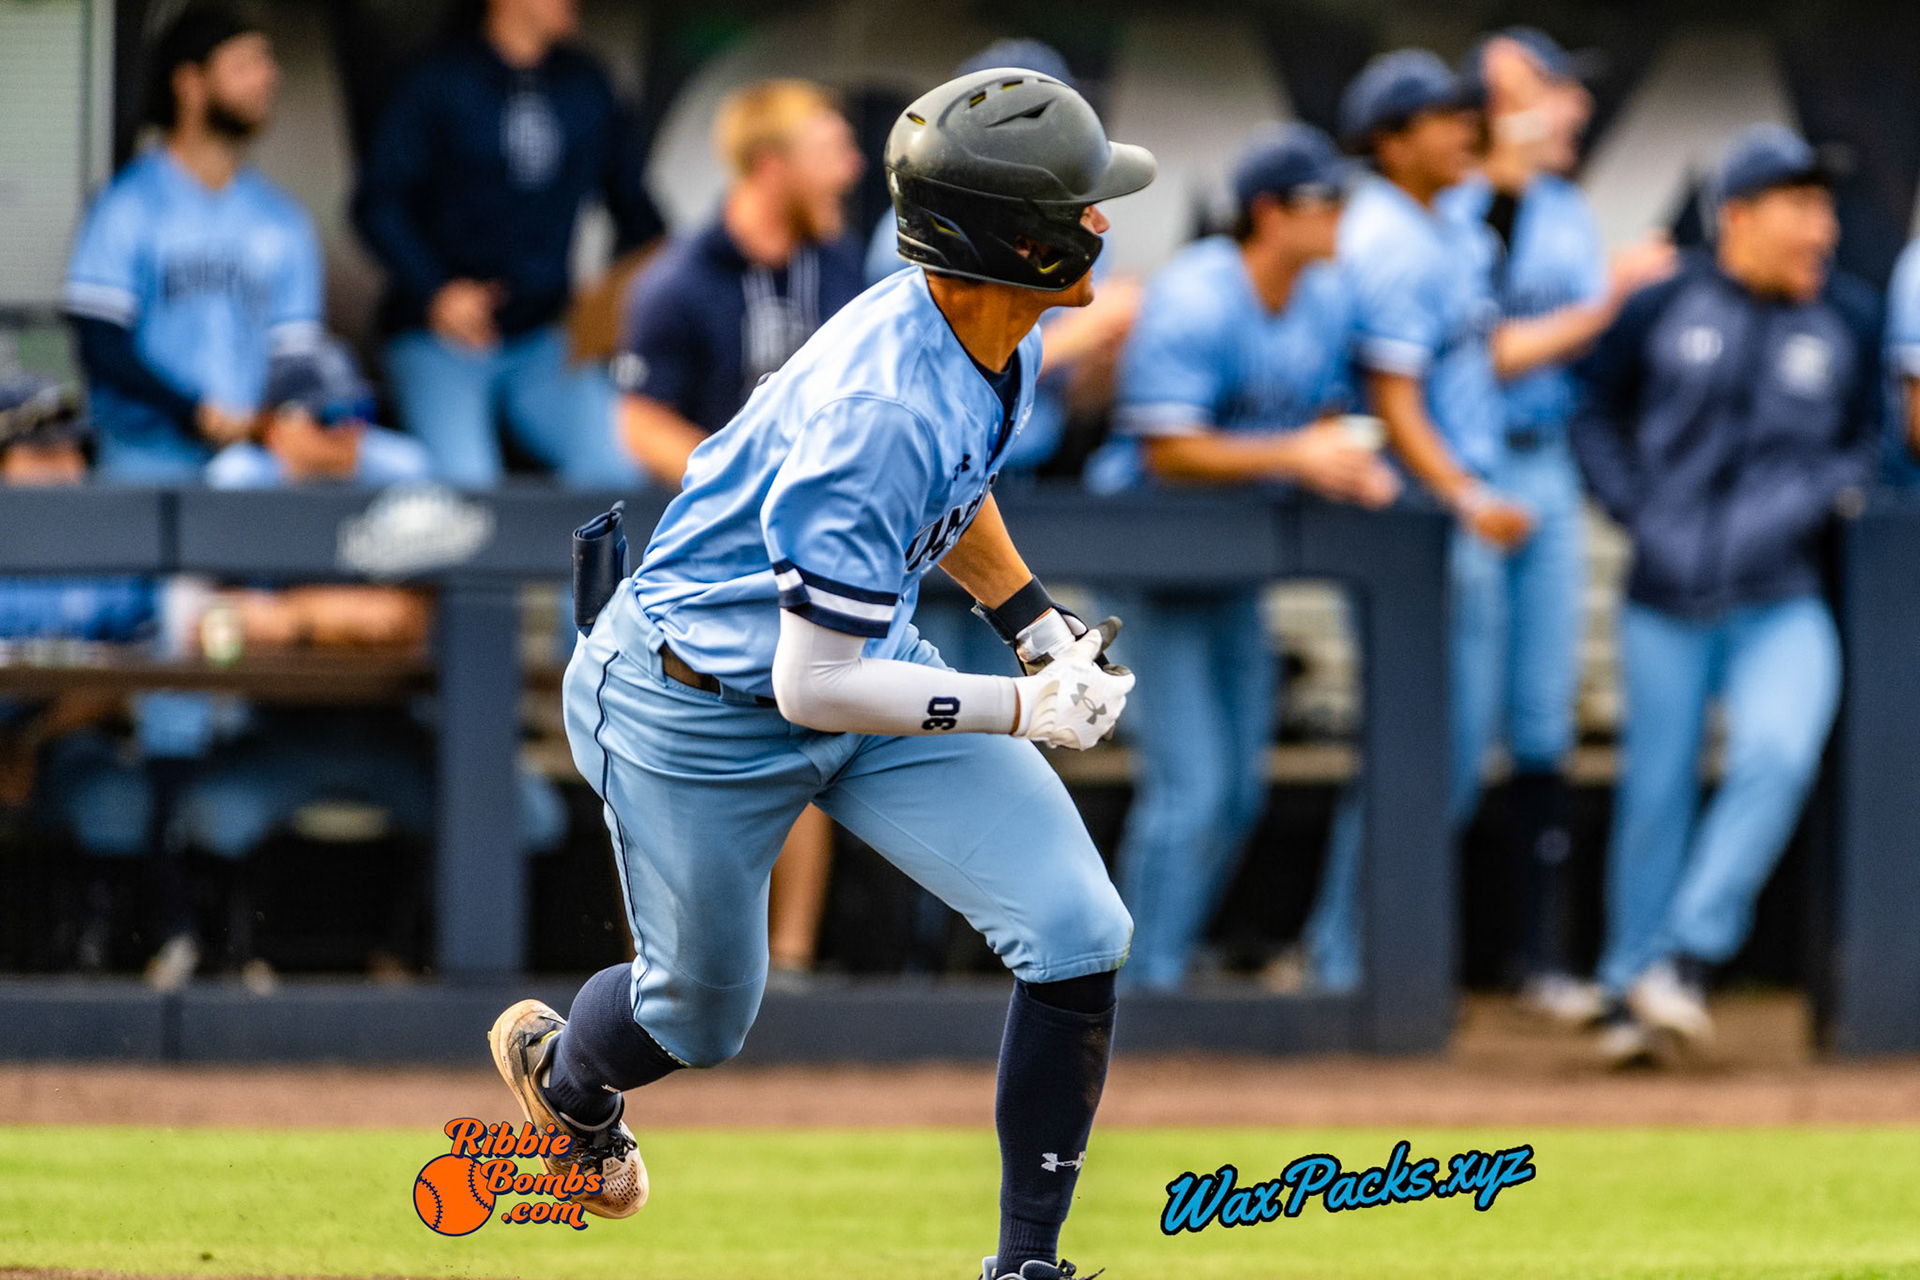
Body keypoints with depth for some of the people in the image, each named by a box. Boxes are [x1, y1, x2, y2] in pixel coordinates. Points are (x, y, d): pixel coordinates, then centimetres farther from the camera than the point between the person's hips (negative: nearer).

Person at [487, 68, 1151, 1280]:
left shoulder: (997, 340, -8)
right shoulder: (880, 415, -37)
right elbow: (815, 686, -32)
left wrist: (1040, 622, 8)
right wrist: (1022, 709, -25)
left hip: (865, 655, 8)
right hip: (702, 710, -8)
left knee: (1079, 933, -9)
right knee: (702, 1016, 15)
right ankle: (564, 1072, 52)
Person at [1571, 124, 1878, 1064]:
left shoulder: (1851, 319, 5)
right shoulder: (1664, 308, 0)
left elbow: (1868, 443, 14)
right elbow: (1597, 411, 12)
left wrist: (1812, 500, -5)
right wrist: (1636, 512, 0)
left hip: (1781, 603, 0)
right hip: (1668, 598, 0)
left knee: (1779, 755, -23)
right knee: (1655, 793, 3)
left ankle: (1691, 955, -15)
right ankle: (1633, 989, 17)